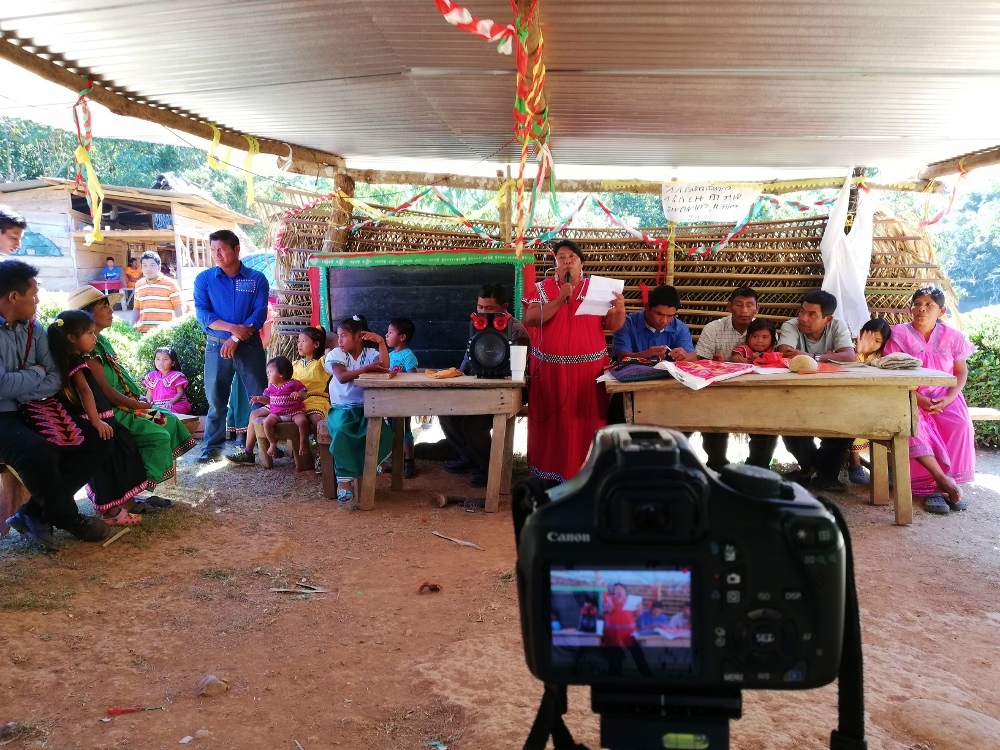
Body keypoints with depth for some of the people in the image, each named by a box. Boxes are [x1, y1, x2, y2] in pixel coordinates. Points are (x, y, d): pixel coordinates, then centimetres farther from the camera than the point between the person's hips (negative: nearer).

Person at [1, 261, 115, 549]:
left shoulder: (33, 328, 6)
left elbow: (56, 380, 0)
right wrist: (36, 373, -8)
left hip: (30, 413, 8)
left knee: (97, 442, -3)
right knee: (37, 450, -35)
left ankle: (35, 513, -7)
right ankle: (67, 518, -8)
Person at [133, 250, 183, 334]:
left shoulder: (170, 284, -2)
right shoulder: (138, 285, 15)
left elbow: (179, 309, -3)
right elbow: (137, 309, 23)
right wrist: (134, 326, 7)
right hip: (143, 332, 5)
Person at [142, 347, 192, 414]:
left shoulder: (176, 376, 1)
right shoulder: (152, 376, 16)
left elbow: (180, 392, -3)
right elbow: (149, 394, 18)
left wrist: (171, 402, -19)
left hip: (175, 405, -4)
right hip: (157, 406, 4)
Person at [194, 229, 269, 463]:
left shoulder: (257, 279, 0)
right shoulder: (204, 279, 2)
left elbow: (259, 315, -7)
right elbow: (202, 314, -6)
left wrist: (235, 340, -16)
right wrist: (233, 328, -19)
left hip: (249, 346, -1)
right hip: (216, 346, 1)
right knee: (216, 400, 7)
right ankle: (212, 446, 17)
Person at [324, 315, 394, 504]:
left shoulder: (370, 353, 3)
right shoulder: (336, 354, 2)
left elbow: (384, 367, -18)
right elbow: (342, 377, -16)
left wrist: (381, 342, -21)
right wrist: (367, 368, -18)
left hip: (366, 407, 1)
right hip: (342, 407, -1)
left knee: (384, 434, -26)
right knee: (342, 431, -34)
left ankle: (358, 471, -9)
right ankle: (344, 479, -27)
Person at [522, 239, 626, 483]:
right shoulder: (542, 288, 4)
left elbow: (612, 326, 4)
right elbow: (529, 319, -10)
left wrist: (620, 310, -17)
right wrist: (560, 299, -16)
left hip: (589, 367, 1)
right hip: (550, 368, 0)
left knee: (587, 419, 3)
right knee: (552, 419, 5)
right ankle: (550, 471, 14)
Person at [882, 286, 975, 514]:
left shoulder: (952, 336, 5)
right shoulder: (899, 335, -3)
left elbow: (961, 372, 7)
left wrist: (948, 398, -11)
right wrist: (919, 399, -18)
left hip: (944, 398, 2)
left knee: (961, 424, -28)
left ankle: (935, 485, -20)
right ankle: (943, 481, -26)